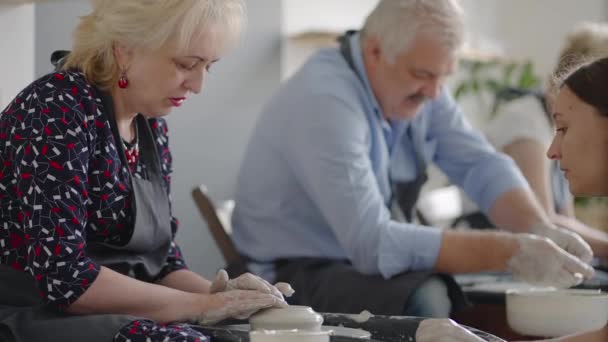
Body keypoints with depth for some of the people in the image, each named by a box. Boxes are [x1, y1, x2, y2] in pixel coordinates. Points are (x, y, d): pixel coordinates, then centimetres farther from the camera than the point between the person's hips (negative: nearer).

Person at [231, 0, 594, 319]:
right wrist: (506, 252, -34)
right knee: (426, 301, -32)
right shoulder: (325, 102, -27)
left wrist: (540, 229, -19)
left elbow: (482, 164, 0)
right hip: (296, 276, -8)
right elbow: (371, 244, -32)